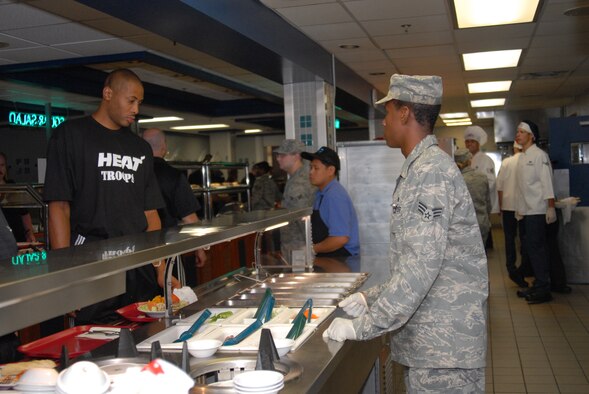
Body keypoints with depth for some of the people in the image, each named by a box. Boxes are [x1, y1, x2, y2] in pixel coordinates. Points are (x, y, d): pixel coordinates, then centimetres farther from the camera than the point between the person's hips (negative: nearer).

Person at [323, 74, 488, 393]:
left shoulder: (431, 171, -18)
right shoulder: (419, 168, 14)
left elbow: (421, 268, -25)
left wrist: (362, 327, -19)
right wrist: (372, 298, 11)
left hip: (444, 344, -9)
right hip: (426, 339, 9)